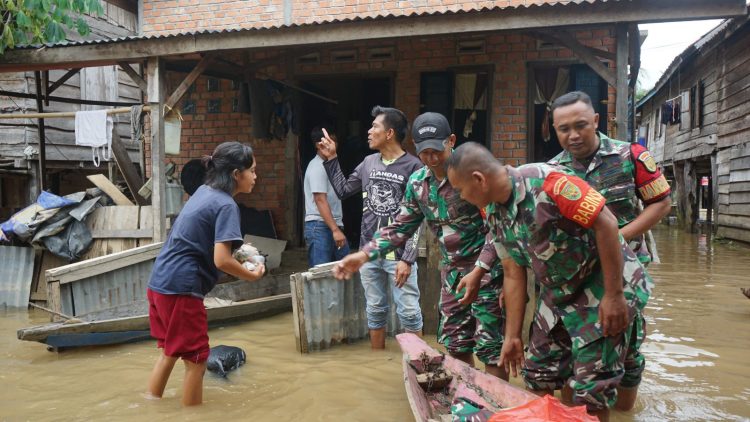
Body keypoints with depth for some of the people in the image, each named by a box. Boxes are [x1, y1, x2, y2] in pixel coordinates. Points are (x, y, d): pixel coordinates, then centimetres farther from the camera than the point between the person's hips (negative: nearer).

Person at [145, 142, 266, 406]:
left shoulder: (204, 191, 12)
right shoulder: (226, 205, -14)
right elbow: (221, 260, -23)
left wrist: (237, 253, 17)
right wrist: (251, 275, -6)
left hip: (160, 283, 9)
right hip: (181, 289, -9)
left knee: (170, 352, 22)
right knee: (195, 358, 5)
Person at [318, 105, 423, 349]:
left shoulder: (413, 167, -10)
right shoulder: (368, 163, 7)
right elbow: (343, 191, 19)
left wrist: (407, 259, -16)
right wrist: (331, 159, 13)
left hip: (398, 253, -5)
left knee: (409, 312, -1)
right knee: (375, 310, 14)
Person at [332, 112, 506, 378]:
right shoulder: (417, 182, 0)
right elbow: (401, 227, 7)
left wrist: (478, 271, -26)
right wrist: (363, 255, -5)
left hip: (486, 268, -6)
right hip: (452, 269, 7)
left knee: (489, 343, -2)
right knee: (454, 341, 15)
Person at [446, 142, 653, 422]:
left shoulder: (544, 181, -26)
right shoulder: (495, 215, -1)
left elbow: (605, 223, -25)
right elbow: (514, 275, 6)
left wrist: (614, 295, -23)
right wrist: (512, 336, 8)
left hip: (605, 288, -7)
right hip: (556, 295, 7)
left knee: (590, 390, -3)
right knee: (538, 377, 13)